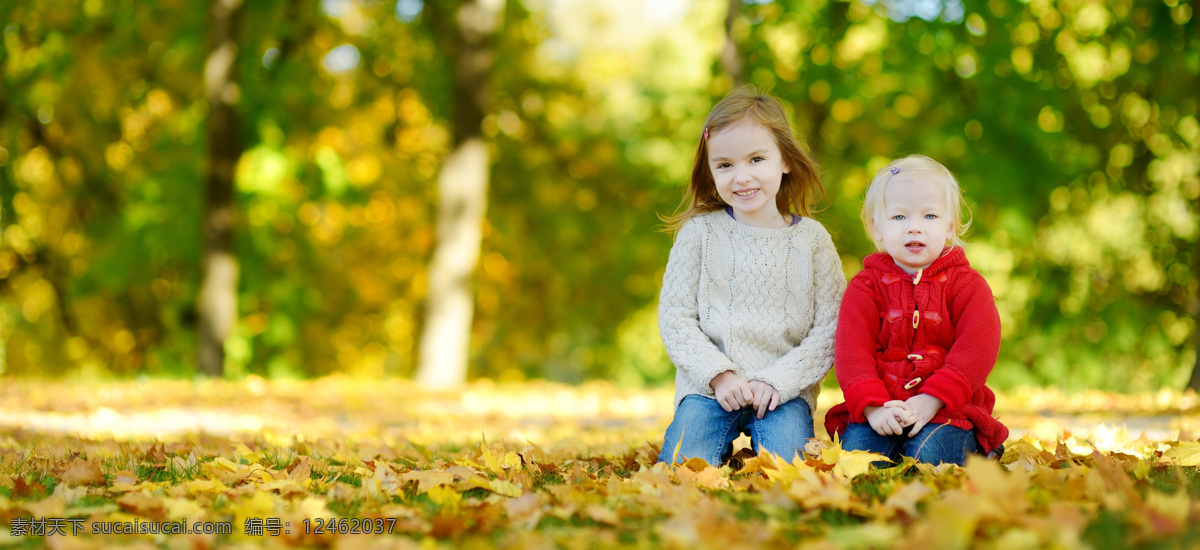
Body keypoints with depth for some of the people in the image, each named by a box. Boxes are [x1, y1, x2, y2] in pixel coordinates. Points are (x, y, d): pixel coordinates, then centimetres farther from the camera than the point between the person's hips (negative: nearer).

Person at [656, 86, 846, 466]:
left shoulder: (812, 239, 3)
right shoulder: (700, 232, 3)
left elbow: (831, 328, -1)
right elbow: (674, 317, 1)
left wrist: (778, 380, -13)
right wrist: (720, 375, -12)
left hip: (785, 388, 0)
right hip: (709, 387, 1)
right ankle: (724, 446, 3)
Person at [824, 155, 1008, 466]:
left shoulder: (967, 285, 5)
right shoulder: (865, 286, 7)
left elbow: (977, 348, -8)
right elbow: (852, 350, -4)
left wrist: (930, 401, -20)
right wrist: (872, 406, -21)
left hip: (947, 408, -1)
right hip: (879, 410, 1)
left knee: (928, 455, -28)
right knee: (857, 451, -26)